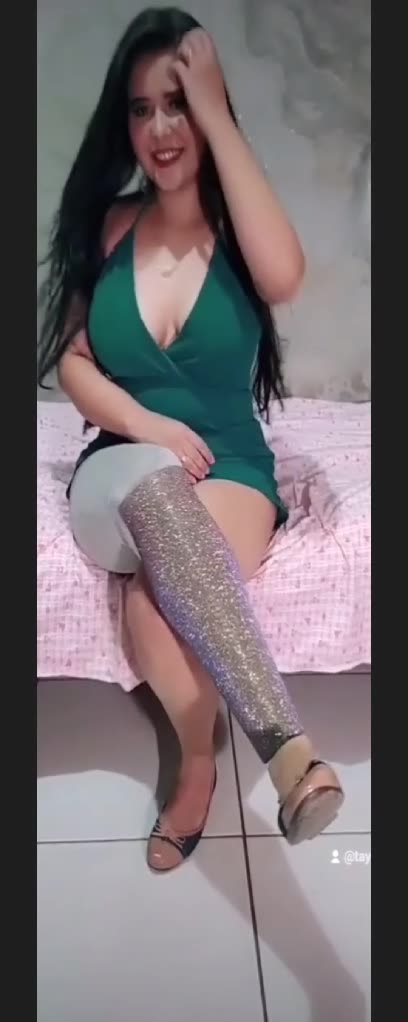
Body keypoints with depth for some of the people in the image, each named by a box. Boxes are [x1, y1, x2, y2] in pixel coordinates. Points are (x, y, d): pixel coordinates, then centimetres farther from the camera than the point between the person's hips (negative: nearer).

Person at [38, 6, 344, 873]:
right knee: (152, 482, -38)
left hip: (228, 469, -1)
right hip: (120, 472, 1)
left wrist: (219, 118, -18)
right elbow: (71, 361, 4)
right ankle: (284, 741, -39)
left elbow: (283, 278, -25)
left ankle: (198, 764, -12)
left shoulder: (237, 228, 0)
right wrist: (145, 424, -16)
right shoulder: (108, 224, 5)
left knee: (159, 597, -34)